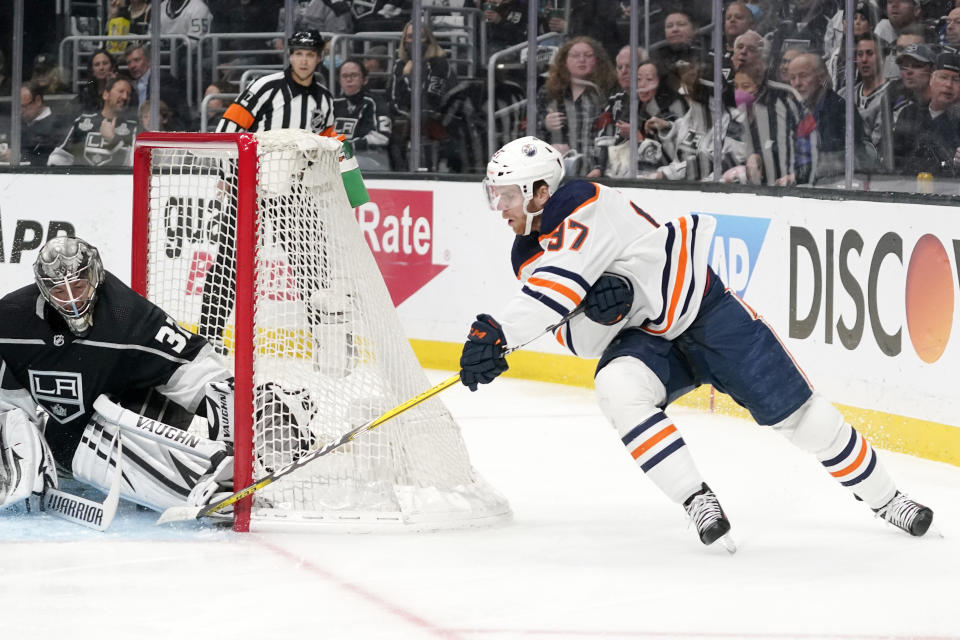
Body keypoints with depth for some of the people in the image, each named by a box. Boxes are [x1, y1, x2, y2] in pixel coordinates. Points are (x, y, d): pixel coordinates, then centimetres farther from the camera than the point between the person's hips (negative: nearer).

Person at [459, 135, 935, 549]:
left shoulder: (585, 205, -23)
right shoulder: (527, 257, 0)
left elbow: (561, 282, -39)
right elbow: (581, 342, -3)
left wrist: (494, 332, -47)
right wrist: (595, 312, -27)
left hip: (704, 311, -6)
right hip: (642, 339, 6)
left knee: (793, 411, -4)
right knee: (617, 389, -27)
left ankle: (882, 497, 15)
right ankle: (698, 502, -24)